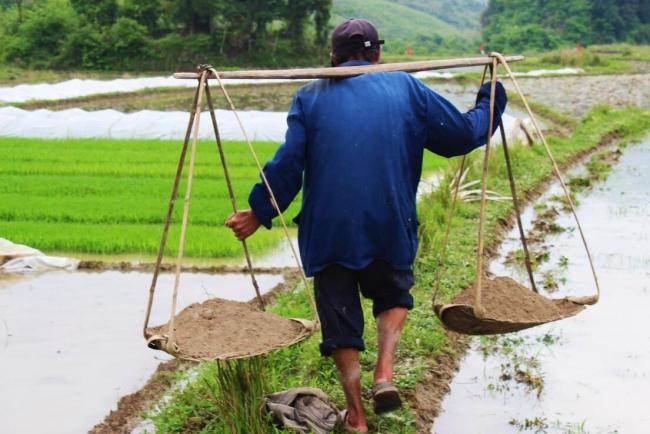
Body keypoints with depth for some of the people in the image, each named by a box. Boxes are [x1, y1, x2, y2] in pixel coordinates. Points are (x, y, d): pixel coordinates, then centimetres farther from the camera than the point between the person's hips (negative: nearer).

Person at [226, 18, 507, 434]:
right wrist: (492, 97, 26)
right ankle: (385, 371, 2)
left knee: (339, 314, 12)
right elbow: (464, 134, 9)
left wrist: (259, 213, 7)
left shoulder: (311, 97, 6)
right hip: (391, 225, 1)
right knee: (394, 294, 25)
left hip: (328, 231, 0)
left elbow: (287, 165, -3)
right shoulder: (405, 88, 7)